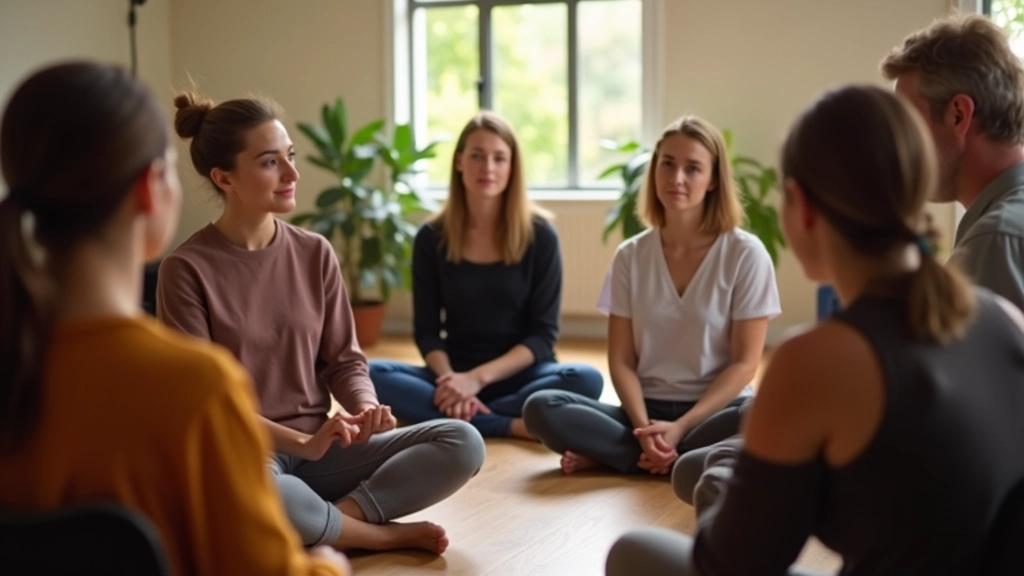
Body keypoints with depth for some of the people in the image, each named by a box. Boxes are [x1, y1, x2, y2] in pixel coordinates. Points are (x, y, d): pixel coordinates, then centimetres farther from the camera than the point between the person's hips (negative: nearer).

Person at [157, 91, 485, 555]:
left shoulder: (315, 253, 5)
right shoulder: (186, 270, -9)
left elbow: (344, 360, 8)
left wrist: (366, 409, -15)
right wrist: (301, 441, -23)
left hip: (319, 450, 5)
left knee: (462, 443, -14)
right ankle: (386, 534, -15)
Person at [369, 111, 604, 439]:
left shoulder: (540, 235, -4)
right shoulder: (432, 238, 0)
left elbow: (543, 334, -6)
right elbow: (427, 331, 0)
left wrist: (478, 377, -19)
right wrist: (450, 380, -21)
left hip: (521, 374, -1)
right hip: (457, 374, 2)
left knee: (586, 380, -33)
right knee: (371, 375, -27)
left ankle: (459, 419, -26)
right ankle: (511, 426, -29)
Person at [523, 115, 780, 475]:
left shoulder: (746, 254, -5)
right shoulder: (631, 256, 3)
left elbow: (745, 362, -7)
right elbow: (621, 360, 2)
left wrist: (680, 427, -17)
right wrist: (643, 427, -17)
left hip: (715, 410, -1)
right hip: (648, 410, 2)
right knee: (541, 409, -22)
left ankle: (611, 455, -23)